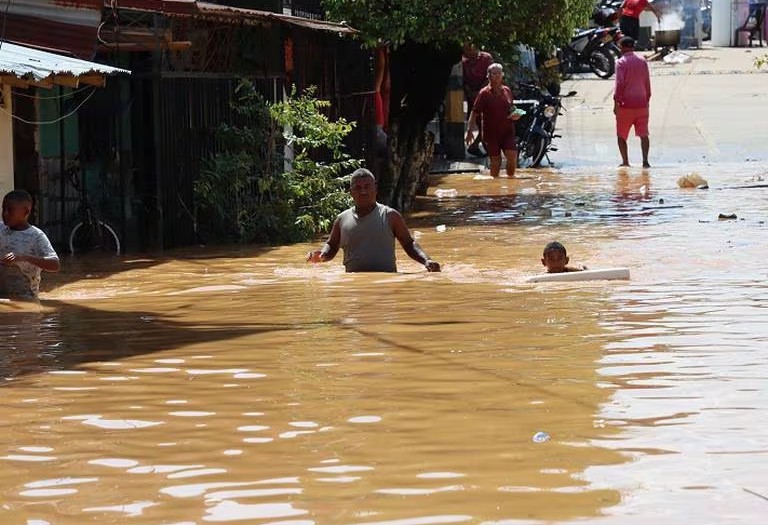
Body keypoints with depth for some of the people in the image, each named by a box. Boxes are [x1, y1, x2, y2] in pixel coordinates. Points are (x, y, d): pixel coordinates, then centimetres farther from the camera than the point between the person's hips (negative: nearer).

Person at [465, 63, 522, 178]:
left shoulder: (507, 91, 9)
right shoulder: (484, 93, -6)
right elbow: (475, 112, -9)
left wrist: (515, 115, 1)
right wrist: (469, 130, -19)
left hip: (508, 131, 3)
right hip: (492, 133, -3)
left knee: (512, 156, -11)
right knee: (495, 160, 5)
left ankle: (510, 177, 9)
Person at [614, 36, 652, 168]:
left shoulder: (621, 62, -8)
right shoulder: (642, 61, 7)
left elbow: (619, 83, -14)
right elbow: (647, 83, 11)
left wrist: (616, 102, -11)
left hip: (626, 104, -4)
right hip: (642, 103, 4)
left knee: (622, 135, 9)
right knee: (643, 134, 5)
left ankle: (625, 161, 5)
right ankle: (645, 160, -7)